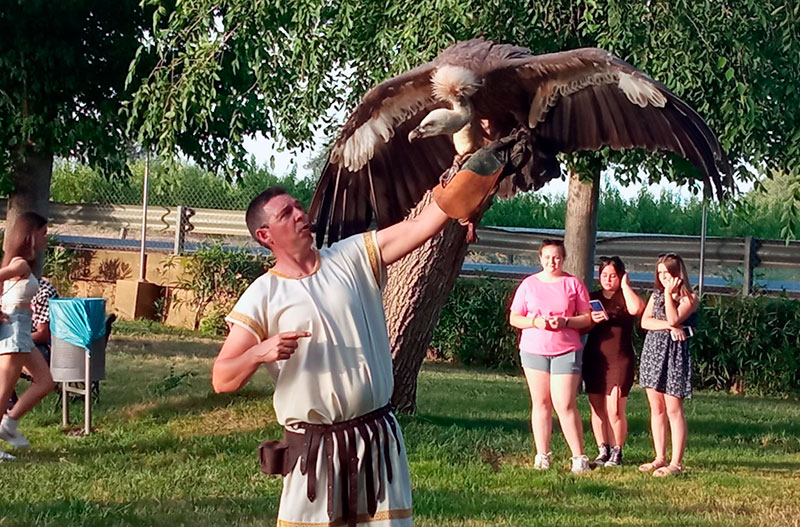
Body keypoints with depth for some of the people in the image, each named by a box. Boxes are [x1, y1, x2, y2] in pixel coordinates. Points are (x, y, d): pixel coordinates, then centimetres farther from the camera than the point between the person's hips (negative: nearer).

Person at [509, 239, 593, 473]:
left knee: (565, 405, -8)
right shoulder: (529, 284, 8)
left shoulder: (573, 284, 4)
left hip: (566, 351, -2)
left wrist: (565, 322, -15)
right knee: (540, 403, 6)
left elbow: (587, 318, 3)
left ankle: (579, 458, -2)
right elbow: (514, 318, 7)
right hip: (534, 350, 2)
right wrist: (535, 321, -12)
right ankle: (542, 455, 12)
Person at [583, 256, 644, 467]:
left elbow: (636, 309, -19)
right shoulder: (592, 298, 14)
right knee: (597, 409, 4)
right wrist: (592, 320, -9)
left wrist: (625, 285, -8)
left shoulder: (625, 298, 4)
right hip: (594, 359, 4)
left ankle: (616, 452, 1)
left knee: (615, 410, -9)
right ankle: (602, 450, 13)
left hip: (620, 360, -4)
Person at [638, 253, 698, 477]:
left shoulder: (689, 298, -2)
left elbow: (673, 319, -18)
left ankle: (676, 462, -6)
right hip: (652, 349, 6)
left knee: (673, 409, -7)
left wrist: (669, 293, -10)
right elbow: (645, 322, 0)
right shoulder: (656, 295, 14)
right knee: (656, 408, 8)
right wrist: (669, 326, -13)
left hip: (674, 352, -6)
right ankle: (660, 458, 14)